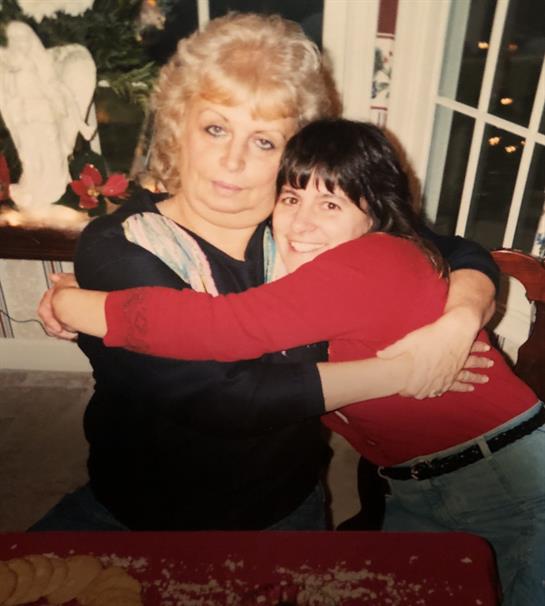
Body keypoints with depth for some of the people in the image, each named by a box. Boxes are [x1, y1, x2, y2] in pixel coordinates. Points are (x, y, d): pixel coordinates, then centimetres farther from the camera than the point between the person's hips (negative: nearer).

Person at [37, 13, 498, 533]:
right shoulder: (114, 248, -18)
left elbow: (463, 257, -3)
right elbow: (218, 398, -29)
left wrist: (460, 321, -26)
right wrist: (399, 370, -25)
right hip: (133, 510, -2)